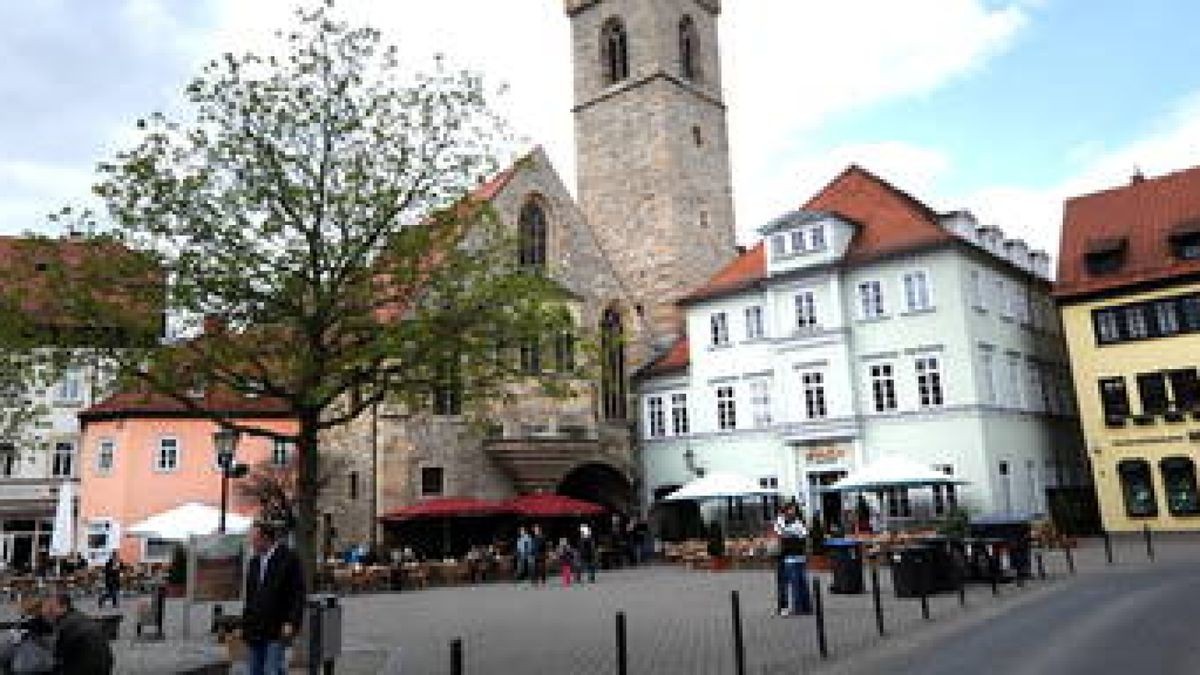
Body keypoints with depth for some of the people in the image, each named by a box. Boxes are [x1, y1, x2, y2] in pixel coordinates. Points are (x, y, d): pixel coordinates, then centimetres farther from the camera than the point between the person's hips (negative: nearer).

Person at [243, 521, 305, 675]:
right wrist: (245, 622, 14)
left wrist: (292, 622, -15)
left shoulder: (288, 558, -6)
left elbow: (298, 594, -9)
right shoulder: (254, 562, 15)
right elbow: (249, 595, 20)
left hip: (276, 630, -7)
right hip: (254, 630, 7)